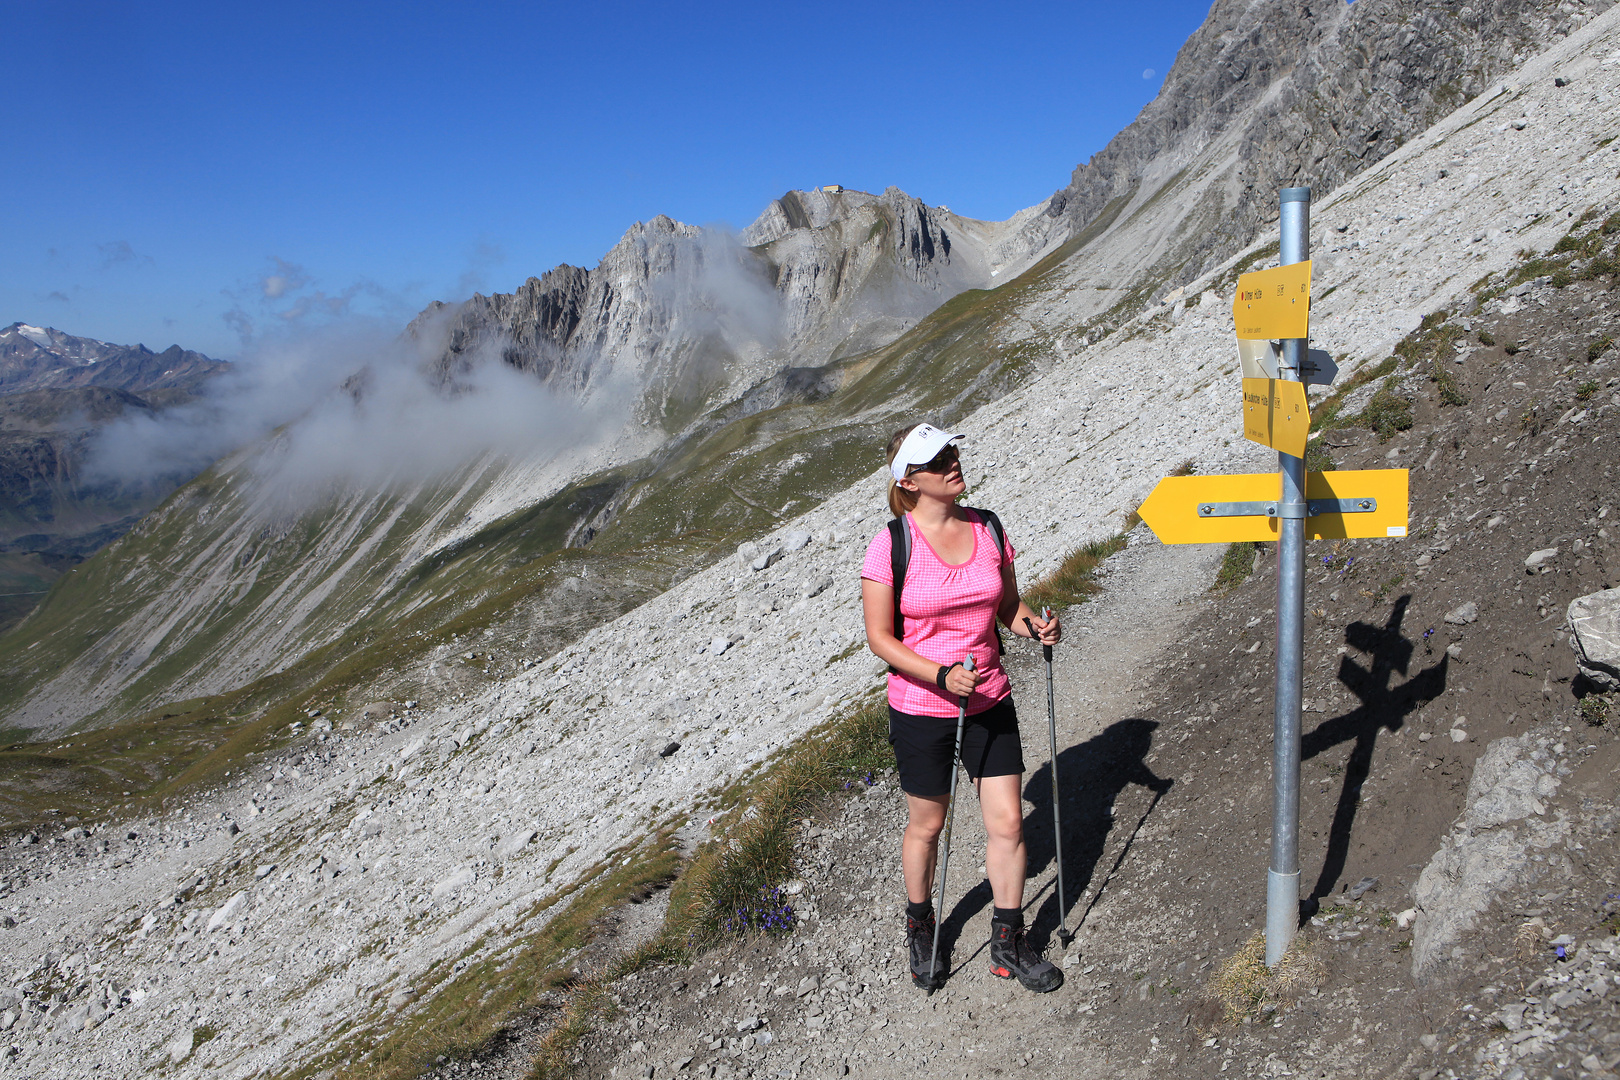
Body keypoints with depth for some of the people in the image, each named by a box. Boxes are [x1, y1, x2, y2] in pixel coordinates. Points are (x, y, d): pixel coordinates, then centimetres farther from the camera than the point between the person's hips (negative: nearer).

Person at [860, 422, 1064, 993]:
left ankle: (1008, 943, 27)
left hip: (990, 702, 4)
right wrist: (942, 676, -23)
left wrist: (1036, 625, -13)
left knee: (1008, 823, 6)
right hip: (920, 709, -3)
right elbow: (879, 637, -12)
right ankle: (920, 927, 41)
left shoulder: (988, 529, -1)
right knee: (926, 826, 14)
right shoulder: (891, 545, -15)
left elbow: (1008, 607, 9)